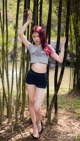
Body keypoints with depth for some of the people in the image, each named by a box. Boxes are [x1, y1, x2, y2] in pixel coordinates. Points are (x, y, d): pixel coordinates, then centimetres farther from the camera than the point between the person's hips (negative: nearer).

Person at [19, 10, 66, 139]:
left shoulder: (48, 48, 9)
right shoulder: (31, 46, 9)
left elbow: (60, 60, 6)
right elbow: (21, 33, 2)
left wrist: (63, 45, 8)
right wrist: (28, 21, 8)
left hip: (42, 78, -1)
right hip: (31, 76, 2)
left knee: (37, 107, -6)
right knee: (31, 102, 9)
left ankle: (39, 123, 25)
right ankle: (35, 127, 26)